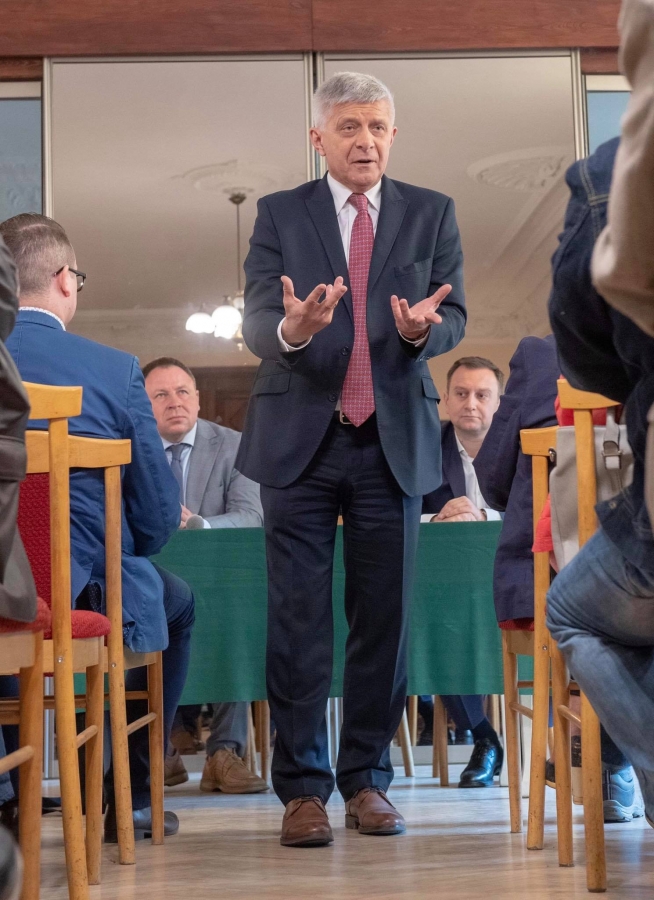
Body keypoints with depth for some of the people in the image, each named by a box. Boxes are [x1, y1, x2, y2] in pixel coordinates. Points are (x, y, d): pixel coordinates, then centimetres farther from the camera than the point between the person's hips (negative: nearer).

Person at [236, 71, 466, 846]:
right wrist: (292, 328, -29)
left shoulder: (431, 214, 8)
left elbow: (454, 316, 2)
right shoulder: (279, 215, 4)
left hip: (395, 438, 1)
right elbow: (255, 325, -5)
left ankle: (367, 780, 16)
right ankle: (302, 787, 7)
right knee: (297, 619, -1)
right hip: (301, 438, -1)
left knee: (384, 616, 5)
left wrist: (424, 327, -22)